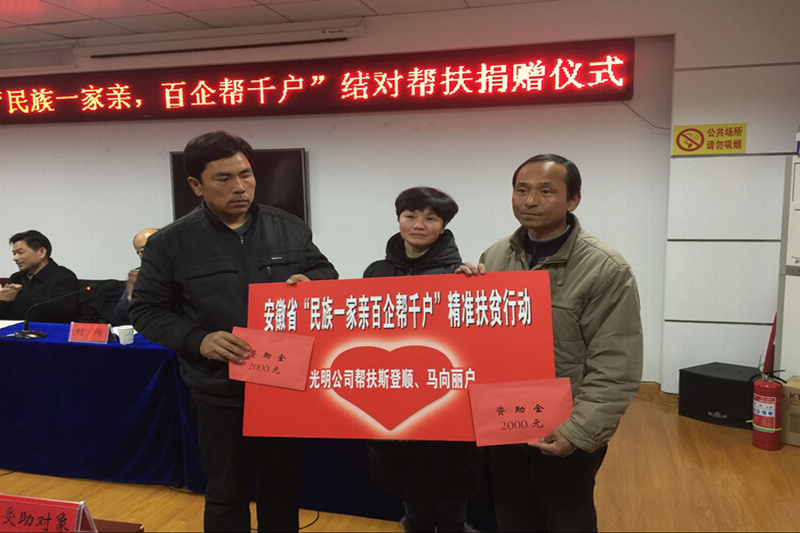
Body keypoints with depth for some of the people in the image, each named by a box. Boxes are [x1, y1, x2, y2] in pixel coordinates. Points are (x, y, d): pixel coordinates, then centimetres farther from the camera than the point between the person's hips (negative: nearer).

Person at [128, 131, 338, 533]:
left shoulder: (288, 228, 0)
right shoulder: (171, 243, -7)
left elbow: (326, 272, 11)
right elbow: (145, 311, -3)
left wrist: (310, 282, -13)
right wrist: (198, 340, -19)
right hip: (219, 393, -2)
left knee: (283, 482, 19)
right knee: (226, 492, 14)